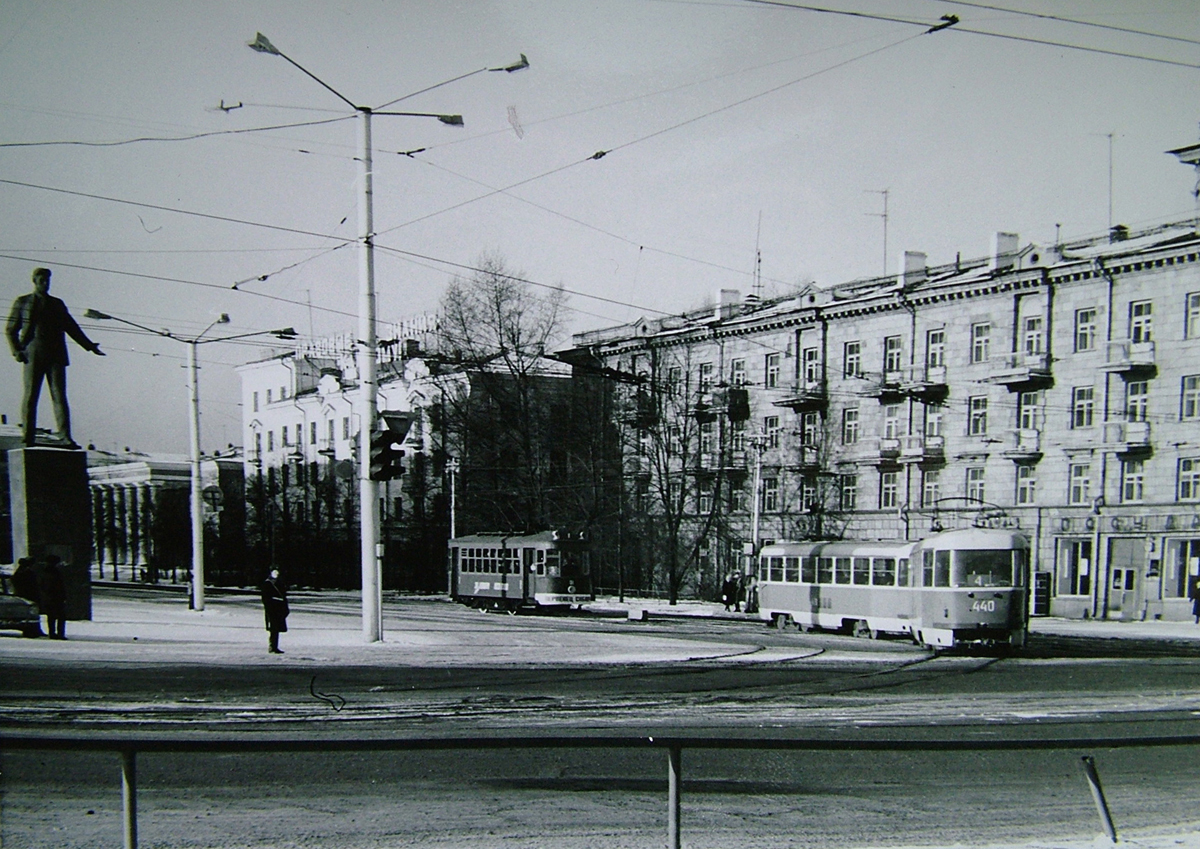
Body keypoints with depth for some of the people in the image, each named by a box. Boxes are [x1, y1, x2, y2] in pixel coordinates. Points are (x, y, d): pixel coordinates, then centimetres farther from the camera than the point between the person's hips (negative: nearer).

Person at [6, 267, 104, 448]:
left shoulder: (57, 304, 19)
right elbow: (11, 330, 10)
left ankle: (65, 437, -11)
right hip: (33, 356, -2)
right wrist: (16, 350, -5)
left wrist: (89, 346, 15)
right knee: (30, 397, -2)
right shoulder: (22, 303, 12)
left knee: (59, 396, -6)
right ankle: (28, 438, 1)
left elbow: (72, 328, 22)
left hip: (56, 357, 2)